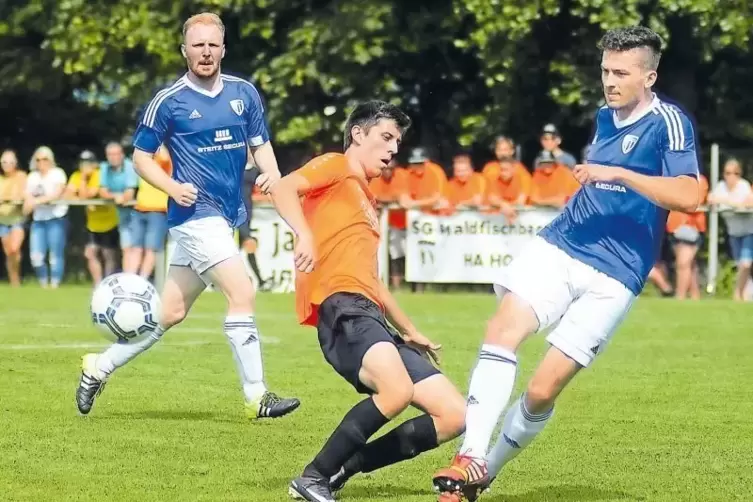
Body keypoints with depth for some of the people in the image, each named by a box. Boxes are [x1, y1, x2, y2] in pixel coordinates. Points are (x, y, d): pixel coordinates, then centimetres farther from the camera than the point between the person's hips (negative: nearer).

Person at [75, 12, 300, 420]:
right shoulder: (168, 102, -6)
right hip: (196, 213, -6)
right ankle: (256, 397, -13)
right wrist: (173, 187, -16)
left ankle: (98, 369, 25)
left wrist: (271, 172, -8)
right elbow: (141, 156, 1)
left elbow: (260, 144, 15)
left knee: (169, 312, 11)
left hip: (226, 217, 6)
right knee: (242, 293, -18)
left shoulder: (244, 93, 8)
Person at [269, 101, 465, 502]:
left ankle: (345, 467, 2)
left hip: (373, 319, 9)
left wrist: (408, 330, 43)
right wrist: (305, 235, -29)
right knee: (397, 390, -35)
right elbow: (283, 188, -12)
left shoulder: (365, 198, 33)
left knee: (455, 415, -1)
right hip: (341, 306, -9)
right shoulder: (336, 168, 8)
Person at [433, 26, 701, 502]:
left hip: (612, 275, -5)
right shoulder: (605, 116, 14)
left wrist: (617, 174, -27)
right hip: (558, 246, 5)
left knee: (543, 390, -10)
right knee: (505, 328, -23)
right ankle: (471, 459, -26)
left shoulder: (668, 123, -9)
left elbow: (688, 196, -25)